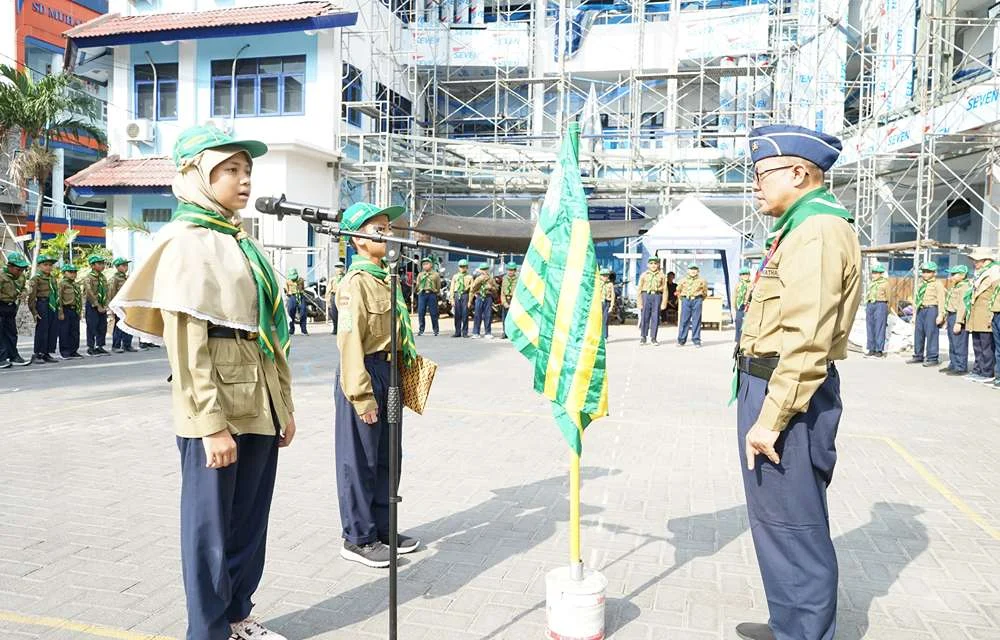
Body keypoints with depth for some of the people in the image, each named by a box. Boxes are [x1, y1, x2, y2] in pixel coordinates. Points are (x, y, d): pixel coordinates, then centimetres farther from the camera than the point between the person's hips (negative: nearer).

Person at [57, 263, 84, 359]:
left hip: (75, 311, 6)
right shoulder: (62, 283, -6)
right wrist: (60, 312, -15)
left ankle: (74, 351, 16)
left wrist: (80, 311, 13)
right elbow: (59, 298, -11)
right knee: (64, 332, -1)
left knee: (75, 332, 8)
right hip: (66, 310, -6)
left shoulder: (77, 285, 14)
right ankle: (64, 352, 4)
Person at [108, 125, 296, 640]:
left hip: (259, 408, 8)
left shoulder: (243, 245, 15)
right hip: (216, 412, -7)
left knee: (250, 520, 15)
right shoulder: (186, 243, -9)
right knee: (211, 525, 6)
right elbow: (187, 345, -16)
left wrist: (283, 405, 13)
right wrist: (212, 424, -20)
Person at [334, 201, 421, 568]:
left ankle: (382, 529, 30)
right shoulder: (355, 283, -14)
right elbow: (349, 341, -19)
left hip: (389, 374, 9)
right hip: (365, 375, -9)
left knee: (387, 458, 16)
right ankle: (357, 539, 15)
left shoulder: (385, 279, 13)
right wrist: (362, 395, -21)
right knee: (359, 461, 2)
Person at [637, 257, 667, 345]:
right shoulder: (644, 275, 8)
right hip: (646, 295, 0)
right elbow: (639, 289, 6)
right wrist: (640, 302, -1)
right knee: (644, 317, -1)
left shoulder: (661, 276, 7)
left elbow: (664, 290, 6)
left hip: (657, 296, 0)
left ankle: (653, 338, 8)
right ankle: (643, 337, 9)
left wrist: (664, 303, -1)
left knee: (655, 318, 1)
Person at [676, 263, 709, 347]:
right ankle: (681, 340, 4)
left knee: (696, 321, 0)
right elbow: (678, 290, 22)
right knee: (684, 320, -1)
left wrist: (700, 300, 10)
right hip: (686, 300, 1)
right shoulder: (684, 281, 9)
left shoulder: (701, 281, 5)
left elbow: (705, 291, 14)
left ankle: (696, 340, 5)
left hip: (697, 300, -1)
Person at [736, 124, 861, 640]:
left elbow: (808, 341, -24)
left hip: (788, 395, -11)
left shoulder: (819, 232, -15)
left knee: (792, 527, -2)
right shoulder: (799, 229, 18)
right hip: (769, 384, 11)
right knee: (779, 521, 20)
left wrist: (770, 418, -24)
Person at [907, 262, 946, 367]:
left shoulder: (937, 284, -3)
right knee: (918, 333, 11)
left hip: (931, 309, -7)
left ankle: (932, 358, -2)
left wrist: (940, 315, -16)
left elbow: (941, 300, -9)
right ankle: (918, 356, 22)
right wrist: (914, 314, 21)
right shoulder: (920, 284, 19)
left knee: (931, 334, -7)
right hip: (920, 310, 7)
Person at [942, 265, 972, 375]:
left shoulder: (965, 287, -14)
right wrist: (947, 320, 24)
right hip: (951, 316, 10)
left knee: (959, 344, -7)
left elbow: (963, 306, -21)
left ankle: (961, 368, -3)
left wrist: (958, 322, -25)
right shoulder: (955, 287, 18)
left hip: (959, 317, -10)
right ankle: (953, 365, 24)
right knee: (952, 344, 16)